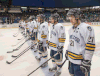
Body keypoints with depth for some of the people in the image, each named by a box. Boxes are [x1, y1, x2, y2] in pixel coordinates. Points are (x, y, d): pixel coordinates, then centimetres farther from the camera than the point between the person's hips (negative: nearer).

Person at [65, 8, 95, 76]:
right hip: (71, 60, 8)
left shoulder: (86, 28, -17)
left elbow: (90, 46, -20)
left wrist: (87, 61, -20)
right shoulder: (71, 29, 10)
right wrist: (67, 52, 24)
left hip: (80, 62, -8)